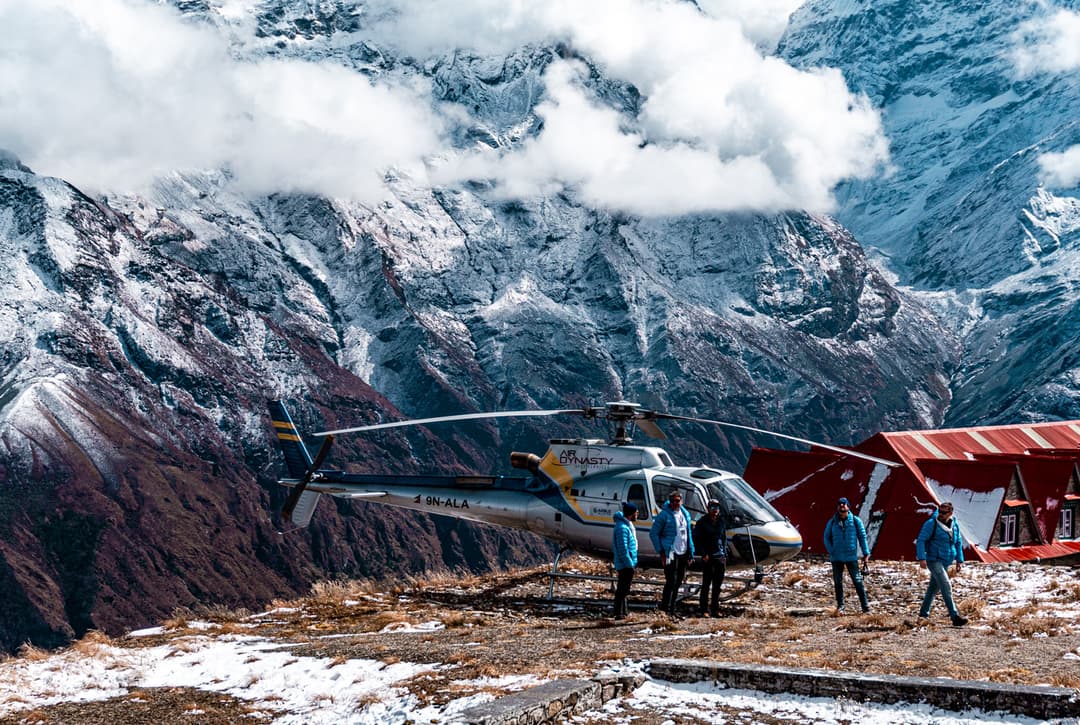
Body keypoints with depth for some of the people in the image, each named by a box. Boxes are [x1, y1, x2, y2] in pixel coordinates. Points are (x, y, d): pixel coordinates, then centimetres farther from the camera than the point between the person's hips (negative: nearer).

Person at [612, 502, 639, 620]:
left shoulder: (627, 525, 13)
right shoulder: (622, 528, -21)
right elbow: (623, 549, -23)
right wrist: (630, 564, -21)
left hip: (624, 565, 11)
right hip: (625, 565, -11)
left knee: (622, 590, 16)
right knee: (622, 590, -6)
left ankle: (623, 613, 24)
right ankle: (619, 614, -4)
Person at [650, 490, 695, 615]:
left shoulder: (685, 514, 12)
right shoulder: (664, 515, -8)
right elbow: (653, 533, -7)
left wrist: (691, 553, 15)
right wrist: (660, 551, -12)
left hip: (683, 553, 7)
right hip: (670, 553, -7)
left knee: (679, 581, 12)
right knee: (671, 580, -11)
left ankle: (672, 608, 22)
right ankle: (665, 607, -5)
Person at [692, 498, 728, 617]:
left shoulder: (722, 521, 11)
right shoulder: (702, 522, -3)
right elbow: (696, 539, -4)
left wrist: (725, 555, 11)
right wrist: (703, 554, -11)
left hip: (720, 557, 5)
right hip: (707, 557, -5)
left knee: (718, 584, 7)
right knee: (706, 583, -5)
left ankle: (715, 609, 14)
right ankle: (703, 609, 0)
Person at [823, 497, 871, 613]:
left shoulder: (856, 521, 0)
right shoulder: (832, 522, 4)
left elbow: (862, 537, 3)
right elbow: (827, 538, 9)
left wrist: (866, 553, -1)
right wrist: (831, 551, -4)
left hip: (851, 557, -2)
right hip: (836, 558, 2)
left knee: (857, 581, -4)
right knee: (838, 582, 6)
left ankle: (865, 605, 0)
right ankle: (840, 606, 16)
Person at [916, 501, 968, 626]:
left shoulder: (955, 526, 8)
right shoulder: (932, 524, -12)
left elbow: (958, 543, 20)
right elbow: (920, 540, -13)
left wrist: (959, 560, 15)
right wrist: (922, 558, -21)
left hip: (945, 562, 7)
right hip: (934, 560, -7)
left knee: (933, 588, 13)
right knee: (946, 587, -16)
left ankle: (923, 613, 25)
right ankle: (955, 617, -20)